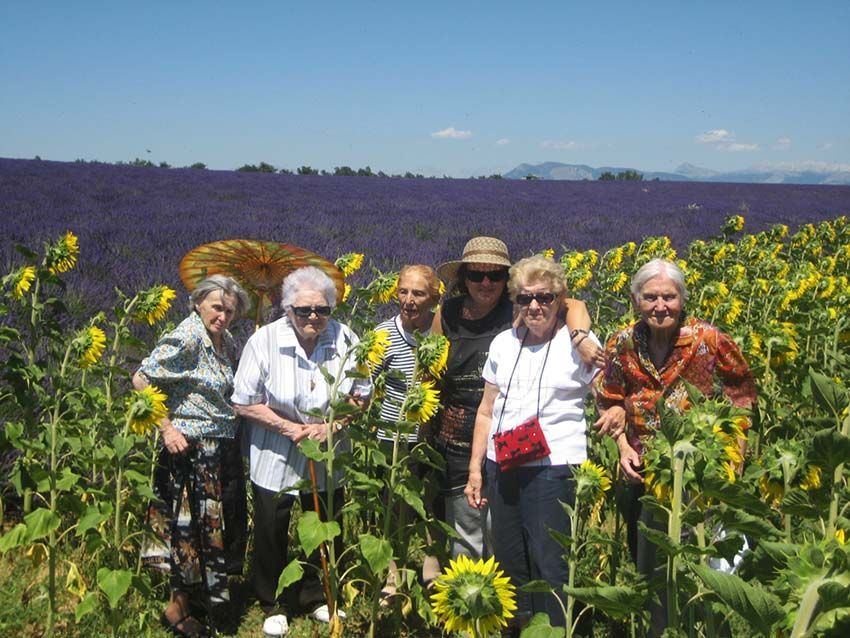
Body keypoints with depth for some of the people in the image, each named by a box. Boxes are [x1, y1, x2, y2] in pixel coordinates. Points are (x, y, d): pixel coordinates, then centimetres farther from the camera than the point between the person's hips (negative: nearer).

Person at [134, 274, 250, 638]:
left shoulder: (226, 342, 8)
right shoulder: (187, 338, -16)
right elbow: (142, 380, -17)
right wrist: (166, 429, -19)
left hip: (221, 449, 8)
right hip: (190, 447, -8)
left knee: (212, 522, 17)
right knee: (192, 525, 0)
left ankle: (198, 592, 34)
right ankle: (178, 608, 16)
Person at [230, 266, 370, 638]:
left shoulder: (345, 339, -10)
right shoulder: (264, 340, -17)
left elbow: (361, 394, 0)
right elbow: (244, 403, -12)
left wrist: (331, 425, -17)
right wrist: (291, 429, -20)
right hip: (275, 461, -2)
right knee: (271, 534, 11)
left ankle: (318, 599, 39)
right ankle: (274, 606, 33)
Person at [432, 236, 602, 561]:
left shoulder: (516, 310, -7)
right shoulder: (448, 314, 2)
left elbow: (575, 306, -15)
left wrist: (580, 337, -34)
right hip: (457, 442, 3)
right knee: (463, 537, 15)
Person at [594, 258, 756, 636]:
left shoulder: (708, 341, -11)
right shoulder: (622, 346, -3)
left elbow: (742, 393, 2)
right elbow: (609, 404, 10)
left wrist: (734, 447, -8)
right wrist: (623, 446, -3)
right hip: (643, 475, 4)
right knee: (647, 566, 15)